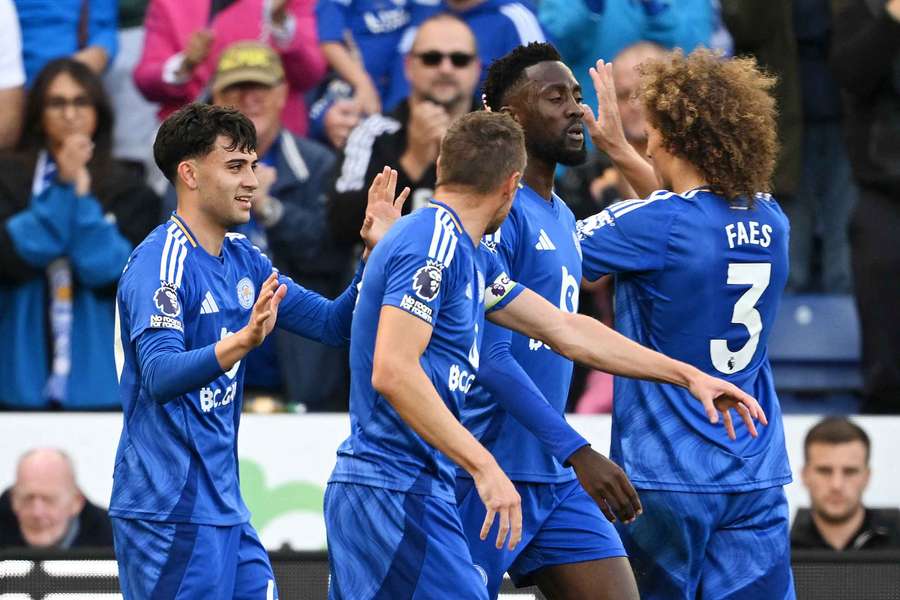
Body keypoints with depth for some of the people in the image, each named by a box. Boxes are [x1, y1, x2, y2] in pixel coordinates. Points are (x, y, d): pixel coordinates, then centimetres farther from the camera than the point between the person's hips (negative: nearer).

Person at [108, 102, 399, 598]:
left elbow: (332, 324, 16)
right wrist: (242, 342, -42)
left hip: (224, 505, 9)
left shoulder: (243, 261, 12)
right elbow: (160, 376, -27)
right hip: (171, 514, -9)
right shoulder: (160, 264, -14)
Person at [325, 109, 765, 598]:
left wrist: (688, 375, 27)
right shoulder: (434, 246, -14)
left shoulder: (470, 258, 17)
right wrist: (484, 466, -26)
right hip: (400, 496, -10)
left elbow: (566, 331, 24)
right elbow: (392, 372, -24)